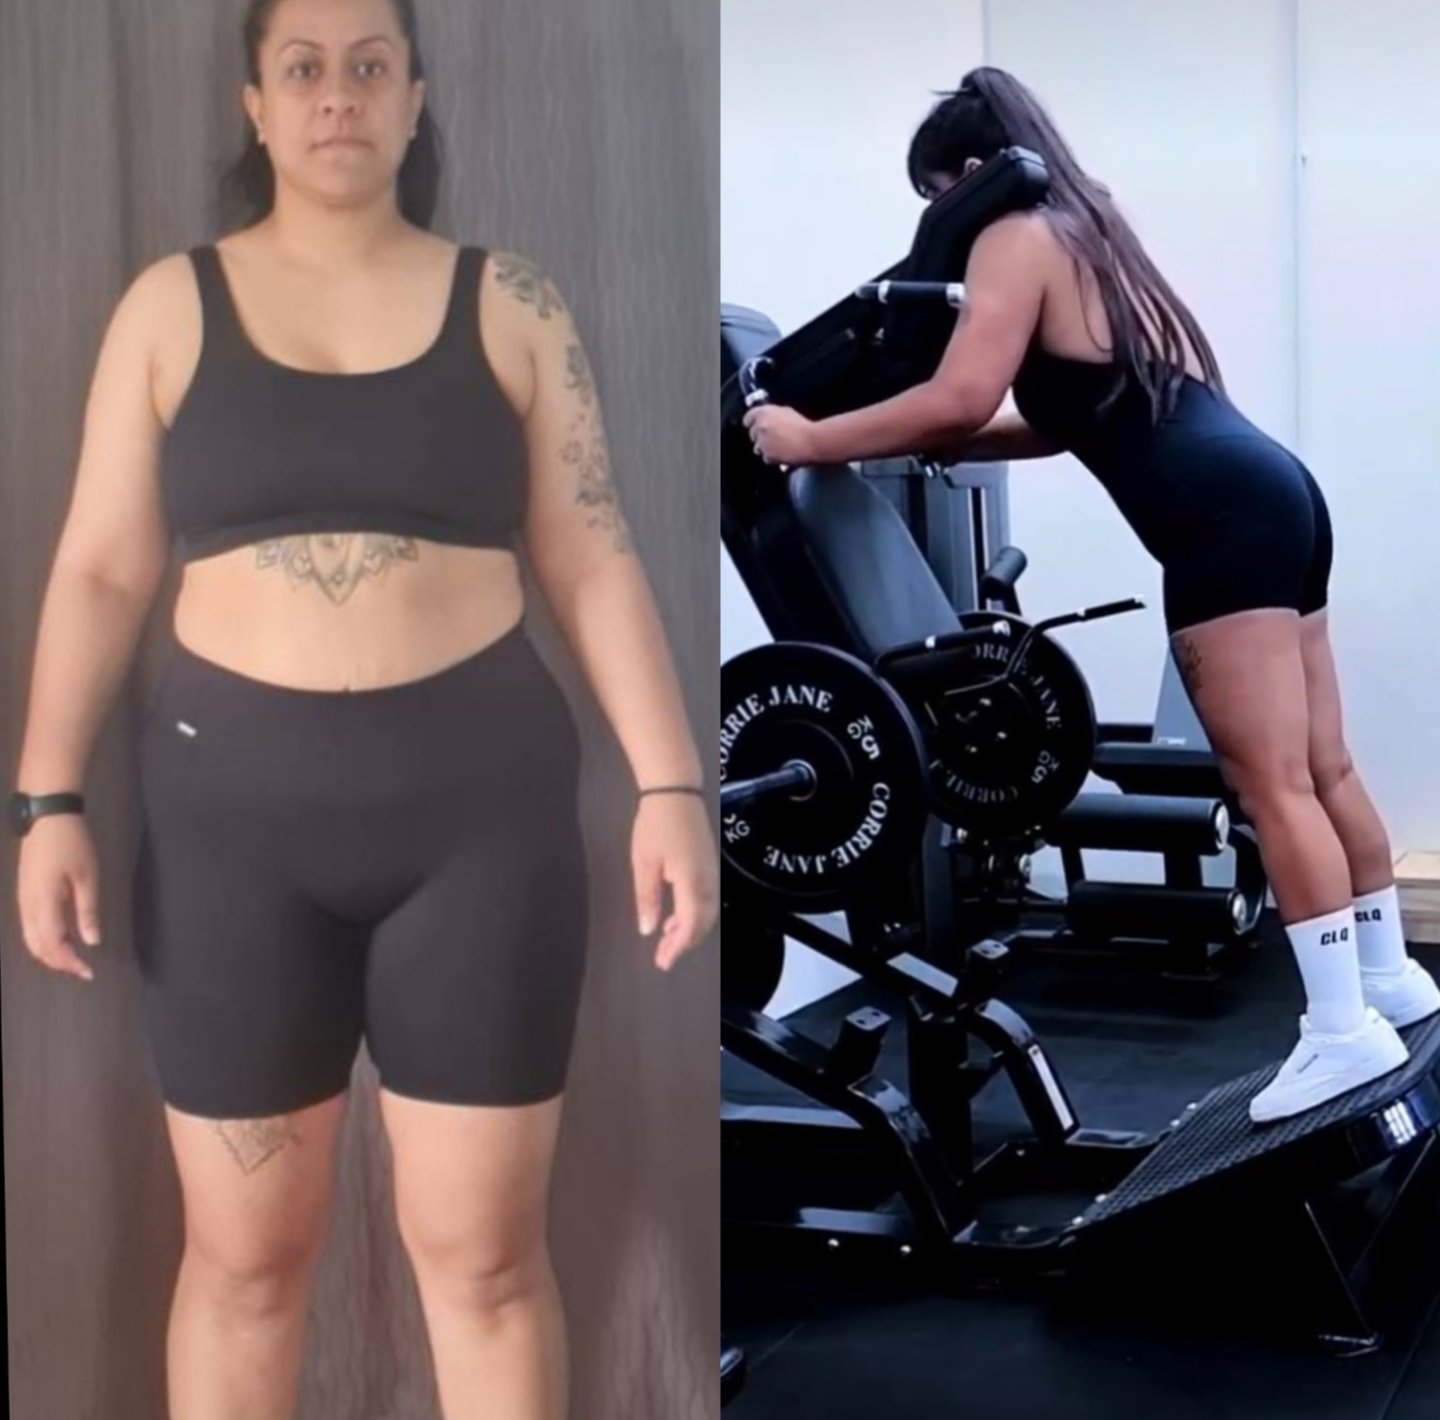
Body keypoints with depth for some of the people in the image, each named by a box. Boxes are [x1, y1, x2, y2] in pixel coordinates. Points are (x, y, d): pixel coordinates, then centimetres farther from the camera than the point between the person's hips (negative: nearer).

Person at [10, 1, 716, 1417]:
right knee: (244, 1250, 8)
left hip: (479, 798, 0)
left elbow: (592, 563, 3)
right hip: (232, 803, 1)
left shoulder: (507, 303, 4)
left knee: (484, 1248, 4)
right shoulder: (172, 304, 5)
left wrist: (670, 784, -6)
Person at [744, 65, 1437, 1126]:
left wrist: (811, 441, -7)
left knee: (1272, 785, -8)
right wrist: (932, 441, 21)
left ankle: (1344, 1029, -6)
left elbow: (963, 398, -15)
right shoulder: (1086, 232, 26)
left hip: (1224, 519, -10)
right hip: (1269, 498, 10)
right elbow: (1074, 415, 25)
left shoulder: (1018, 236, -1)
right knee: (1321, 768, 16)